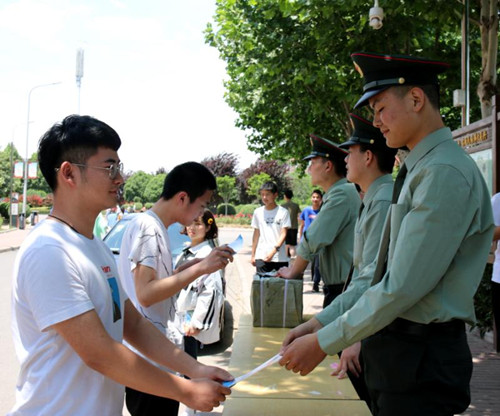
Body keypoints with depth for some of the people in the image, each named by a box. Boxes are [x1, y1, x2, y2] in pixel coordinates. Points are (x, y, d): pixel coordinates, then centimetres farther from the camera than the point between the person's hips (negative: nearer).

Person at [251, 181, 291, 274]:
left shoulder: (283, 212, -2)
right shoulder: (258, 212, 8)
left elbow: (283, 234, -6)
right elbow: (256, 234, 13)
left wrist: (273, 251, -18)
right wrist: (253, 255, 11)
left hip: (280, 258, -2)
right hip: (261, 257, 2)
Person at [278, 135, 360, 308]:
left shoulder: (342, 194, -17)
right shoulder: (336, 193, 17)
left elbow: (313, 240, -19)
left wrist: (293, 271, -6)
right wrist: (296, 268, 14)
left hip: (342, 289, -9)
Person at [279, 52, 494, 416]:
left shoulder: (446, 173, -18)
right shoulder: (419, 171, 12)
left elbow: (403, 287, -23)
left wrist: (324, 342, -15)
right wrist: (321, 322, 7)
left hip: (422, 359, -8)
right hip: (396, 347, 8)